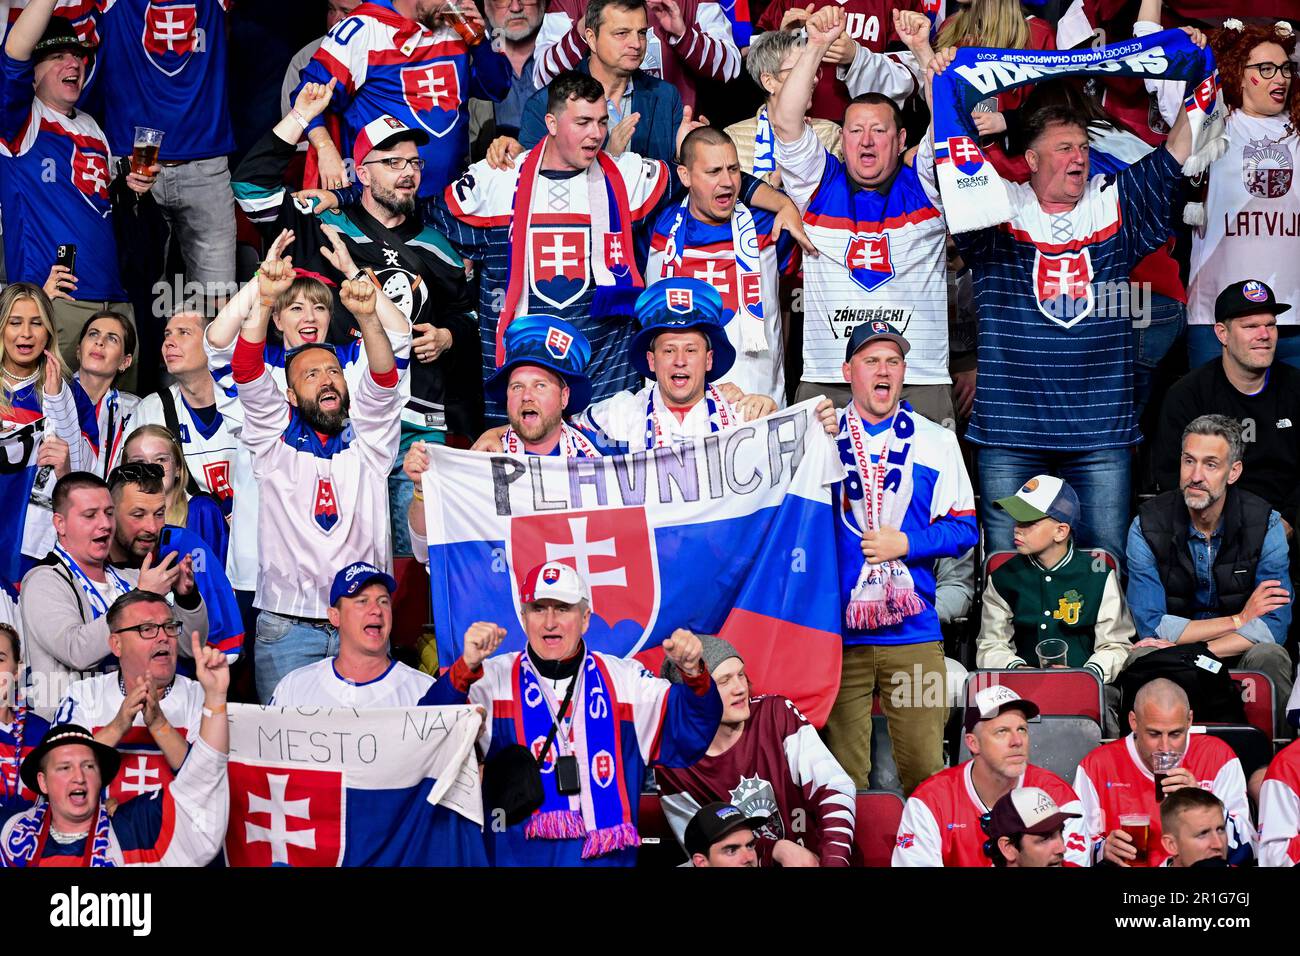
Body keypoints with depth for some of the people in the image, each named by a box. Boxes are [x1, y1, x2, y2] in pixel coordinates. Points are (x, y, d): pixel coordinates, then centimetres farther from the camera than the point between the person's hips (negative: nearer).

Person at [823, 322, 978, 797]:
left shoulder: (936, 442, 10)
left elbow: (964, 528, 9)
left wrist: (905, 543, -7)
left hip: (915, 634, 1)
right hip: (836, 633, 0)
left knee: (925, 770, -1)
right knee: (843, 778, 0)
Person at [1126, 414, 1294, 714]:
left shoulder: (1265, 524, -7)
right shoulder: (1147, 526, -8)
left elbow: (1274, 626, -15)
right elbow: (1151, 625, -14)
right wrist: (1240, 619, -11)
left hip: (1240, 656, 1)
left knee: (1268, 656, -33)